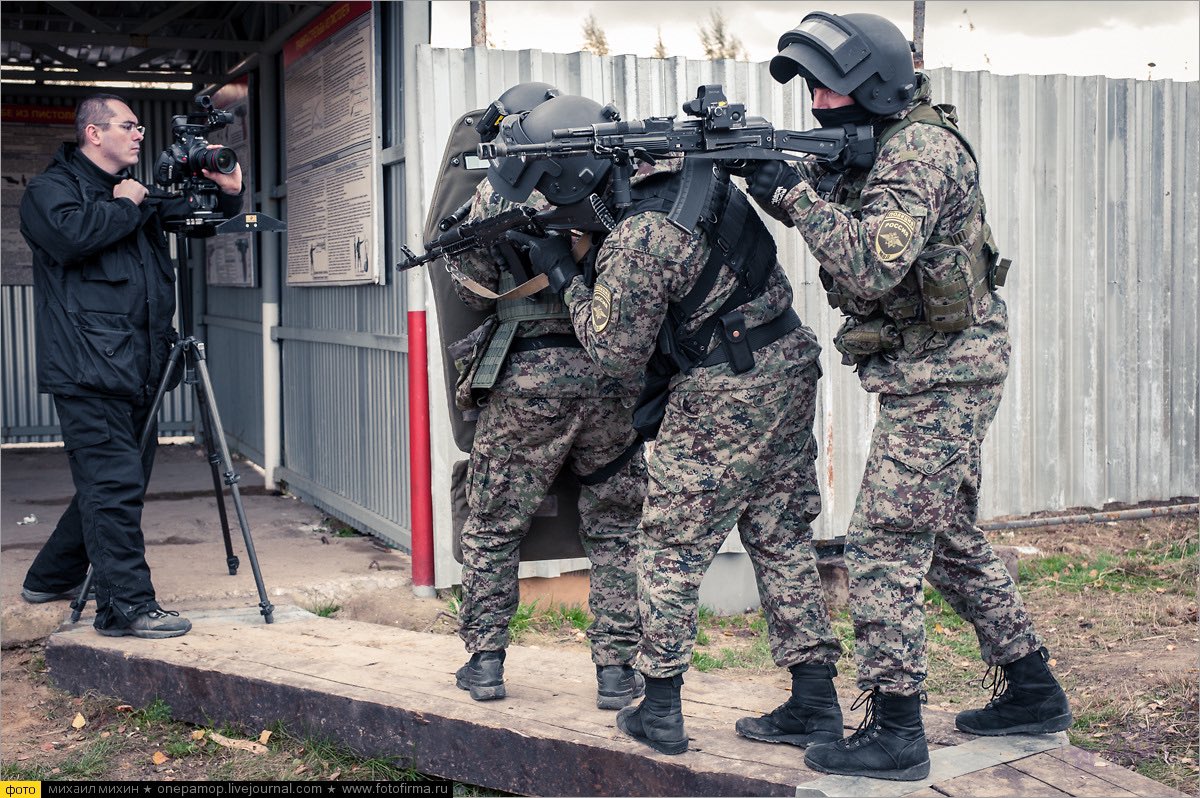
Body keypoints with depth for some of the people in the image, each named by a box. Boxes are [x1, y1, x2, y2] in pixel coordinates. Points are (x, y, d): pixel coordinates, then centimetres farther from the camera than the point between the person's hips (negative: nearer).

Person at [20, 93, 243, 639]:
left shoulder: (142, 192, 21)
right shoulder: (50, 189, 0)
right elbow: (70, 235, -21)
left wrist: (228, 194, 5)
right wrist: (124, 208, -8)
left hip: (137, 369, 8)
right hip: (88, 370, -8)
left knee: (114, 482, 14)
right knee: (115, 483, -13)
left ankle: (50, 579, 30)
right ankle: (126, 605, -11)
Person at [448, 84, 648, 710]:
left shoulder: (498, 190, 1)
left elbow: (476, 292, 3)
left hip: (529, 376, -2)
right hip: (615, 376, 2)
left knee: (493, 527, 13)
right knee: (614, 529, 13)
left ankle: (485, 661, 16)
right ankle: (616, 670, 13)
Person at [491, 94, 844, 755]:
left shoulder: (635, 240, -22)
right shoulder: (692, 169, 4)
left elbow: (619, 354, -10)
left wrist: (563, 274, -2)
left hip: (723, 401, -9)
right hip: (791, 369, 9)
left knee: (670, 549, 5)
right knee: (782, 541, 14)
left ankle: (659, 710, 12)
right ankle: (815, 702, 18)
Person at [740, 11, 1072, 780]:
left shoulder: (920, 149, -19)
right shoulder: (872, 142, 11)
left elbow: (871, 268, -29)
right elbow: (816, 206, 11)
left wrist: (796, 190, -27)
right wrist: (768, 174, -8)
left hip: (940, 377, -10)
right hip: (940, 372, 10)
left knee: (883, 548, -7)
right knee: (953, 538, 18)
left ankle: (895, 734, 0)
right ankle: (1033, 693, 30)